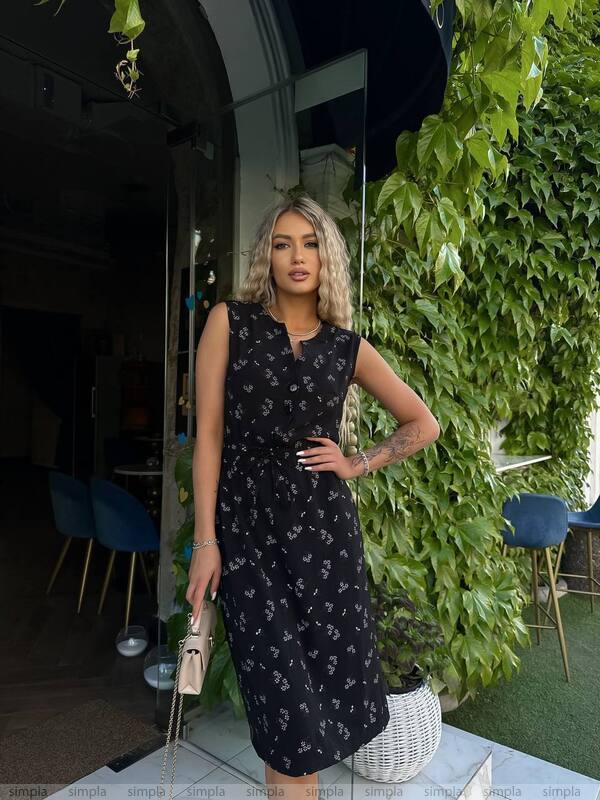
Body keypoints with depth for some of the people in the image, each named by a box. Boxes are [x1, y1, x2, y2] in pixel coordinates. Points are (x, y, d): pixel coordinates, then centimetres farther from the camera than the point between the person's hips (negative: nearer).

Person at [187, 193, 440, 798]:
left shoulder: (348, 347, 6)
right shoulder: (230, 320, 0)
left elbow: (424, 425, 13)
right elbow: (209, 432, -4)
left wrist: (358, 464, 2)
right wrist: (205, 539, -7)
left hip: (324, 523, 3)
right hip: (246, 524, -2)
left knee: (332, 674, 11)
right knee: (285, 696, 0)